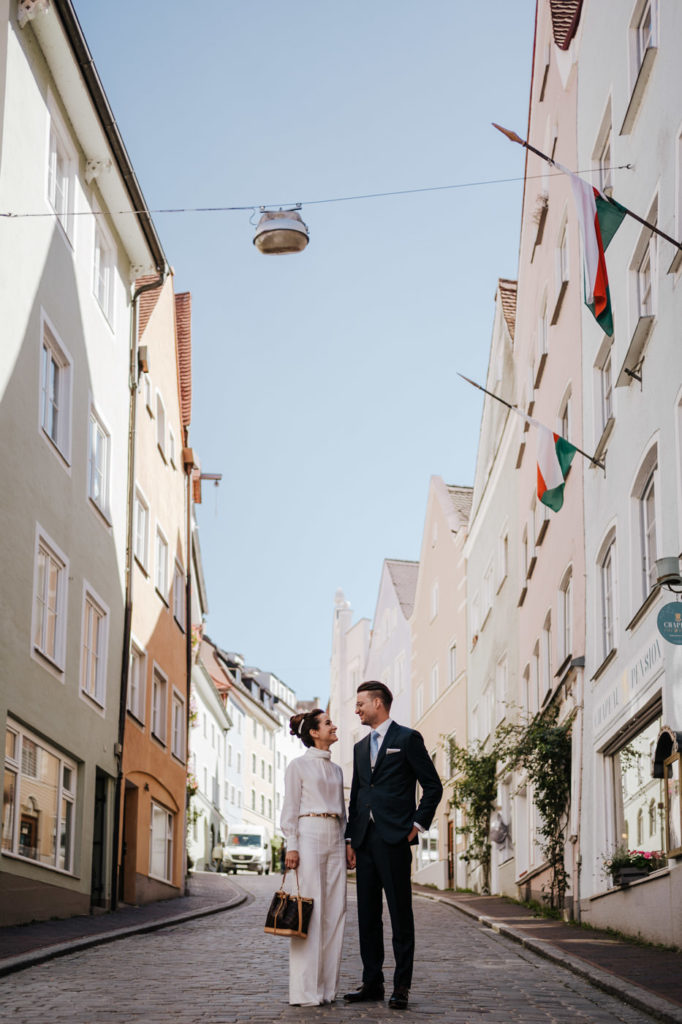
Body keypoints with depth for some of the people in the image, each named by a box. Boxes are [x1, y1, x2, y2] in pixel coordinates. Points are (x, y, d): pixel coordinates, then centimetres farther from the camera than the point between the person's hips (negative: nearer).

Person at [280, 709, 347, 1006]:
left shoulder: (336, 770, 19)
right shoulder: (298, 766, 2)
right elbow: (290, 808, -3)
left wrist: (347, 842, 11)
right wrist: (291, 846, -12)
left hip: (335, 839, 6)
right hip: (309, 834, -6)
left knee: (335, 910, 1)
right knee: (310, 910, -10)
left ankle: (326, 986, 5)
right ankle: (305, 990, -8)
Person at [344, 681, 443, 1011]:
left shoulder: (407, 739, -1)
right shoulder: (360, 747, 19)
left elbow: (433, 786, -2)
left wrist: (418, 824, -7)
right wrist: (350, 839, 12)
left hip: (394, 838, -7)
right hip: (365, 840, 7)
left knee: (400, 915, -3)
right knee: (367, 915, 7)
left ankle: (402, 986, 0)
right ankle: (372, 982, 14)